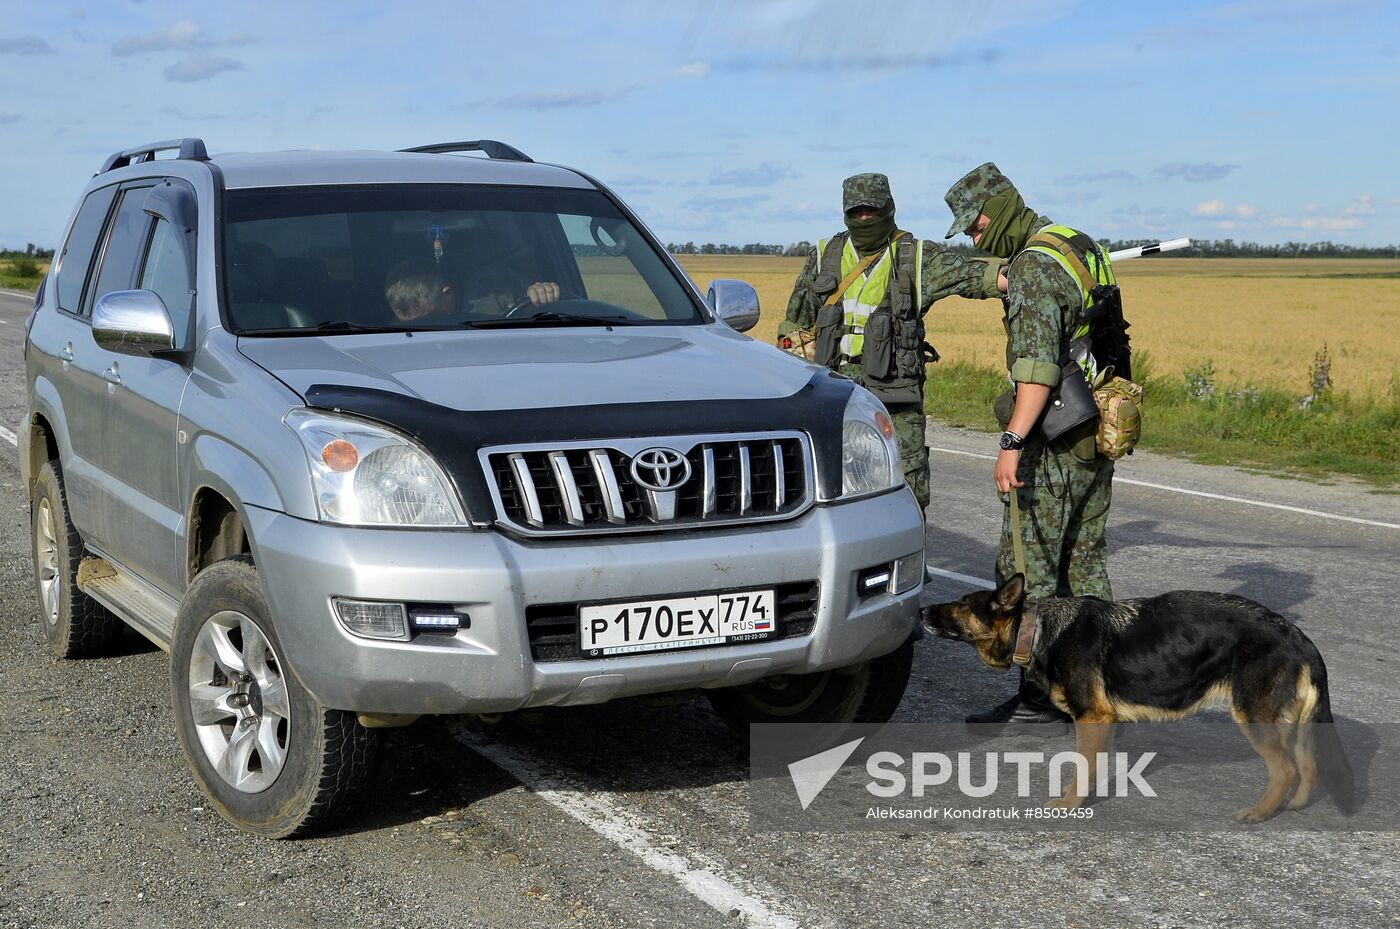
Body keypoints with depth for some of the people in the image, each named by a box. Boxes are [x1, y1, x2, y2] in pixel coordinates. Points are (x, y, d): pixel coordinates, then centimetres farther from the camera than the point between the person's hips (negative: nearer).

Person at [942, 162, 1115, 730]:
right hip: (1098, 437, 10)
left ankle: (1040, 698, 0)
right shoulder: (1082, 247, 15)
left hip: (1055, 445, -10)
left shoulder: (1031, 266, -16)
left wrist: (1012, 441, -31)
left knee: (1027, 568, -3)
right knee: (1085, 564, 14)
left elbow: (1038, 363, -26)